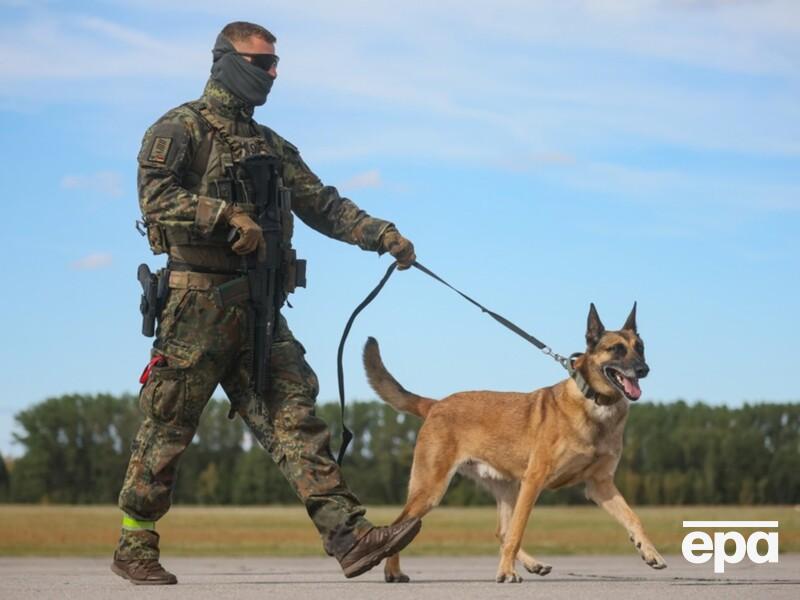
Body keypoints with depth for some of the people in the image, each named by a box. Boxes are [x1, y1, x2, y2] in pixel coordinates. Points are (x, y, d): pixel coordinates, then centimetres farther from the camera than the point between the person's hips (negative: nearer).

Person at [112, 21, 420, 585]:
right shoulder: (180, 129, -1)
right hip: (198, 301, -6)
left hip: (258, 307, 6)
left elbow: (322, 204, 20)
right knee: (167, 430, 0)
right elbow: (157, 195, -17)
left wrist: (382, 233, 7)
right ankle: (134, 546, 11)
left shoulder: (269, 146, 22)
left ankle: (348, 534, -14)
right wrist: (230, 215, -24)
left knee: (295, 417, -5)